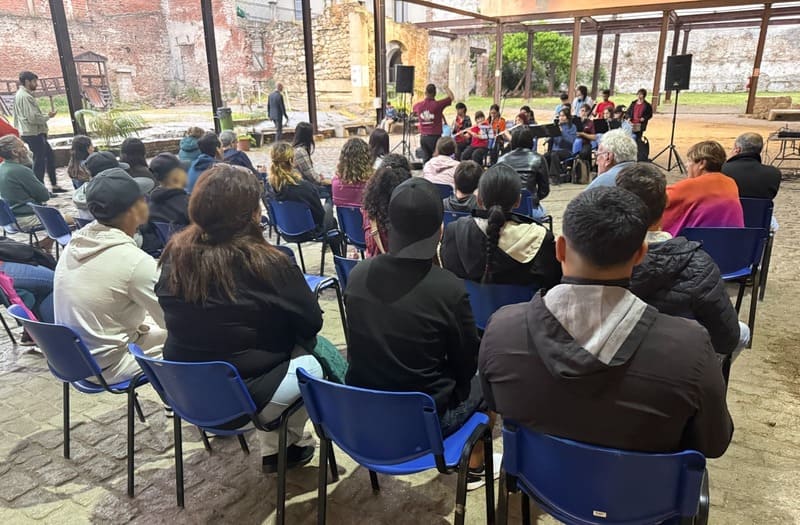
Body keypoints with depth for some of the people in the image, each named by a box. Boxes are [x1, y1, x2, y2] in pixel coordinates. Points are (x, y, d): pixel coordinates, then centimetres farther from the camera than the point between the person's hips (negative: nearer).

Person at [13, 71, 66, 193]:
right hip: (34, 134, -10)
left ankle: (54, 185, 20)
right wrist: (48, 116, -9)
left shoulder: (20, 95, 16)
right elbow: (33, 118, -23)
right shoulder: (26, 96, -17)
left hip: (34, 133, 10)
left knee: (50, 156, 15)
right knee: (40, 160, -4)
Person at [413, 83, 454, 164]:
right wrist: (446, 88, 17)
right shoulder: (438, 104, -12)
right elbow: (452, 97, -1)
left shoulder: (418, 105, 2)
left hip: (423, 137, 5)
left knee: (426, 159, 10)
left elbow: (414, 110, 27)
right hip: (435, 137, -5)